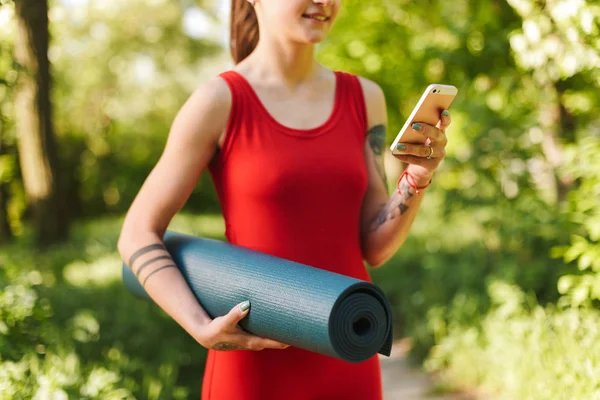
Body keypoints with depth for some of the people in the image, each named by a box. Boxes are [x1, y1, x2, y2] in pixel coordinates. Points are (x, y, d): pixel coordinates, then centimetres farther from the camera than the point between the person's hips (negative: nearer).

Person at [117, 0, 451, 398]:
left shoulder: (364, 98, 5)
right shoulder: (219, 100, -8)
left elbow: (374, 247, 4)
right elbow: (137, 236, -5)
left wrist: (419, 177, -13)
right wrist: (204, 332, -18)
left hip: (346, 366, 4)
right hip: (255, 365, -4)